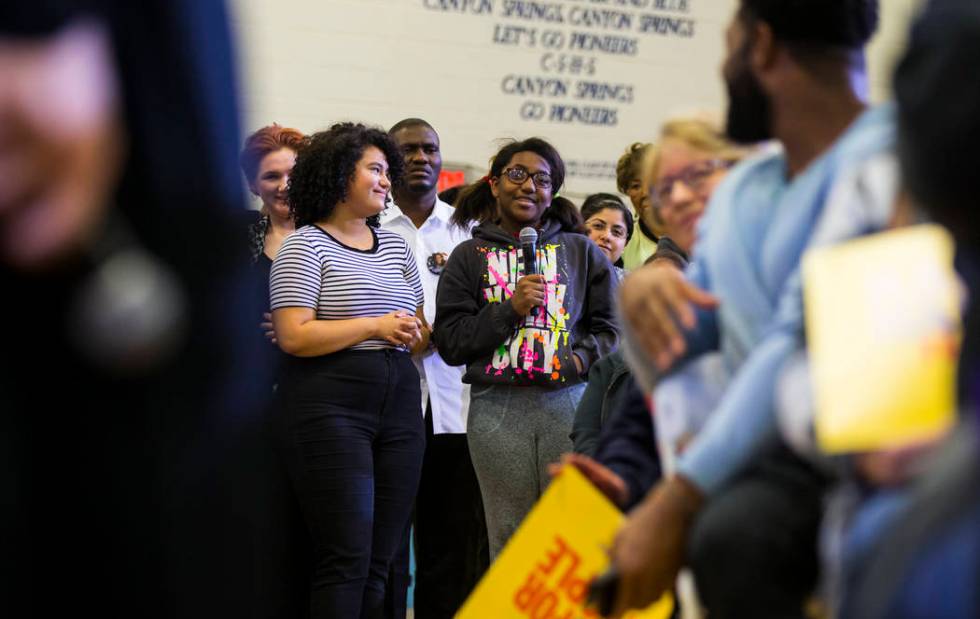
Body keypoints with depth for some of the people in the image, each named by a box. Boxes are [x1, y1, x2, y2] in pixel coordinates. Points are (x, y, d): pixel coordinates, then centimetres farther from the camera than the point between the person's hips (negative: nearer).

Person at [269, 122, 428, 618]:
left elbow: (420, 335, 24)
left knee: (381, 559, 3)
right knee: (347, 558, -11)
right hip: (329, 407, -6)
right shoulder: (305, 246, -2)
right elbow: (293, 336, -13)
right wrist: (375, 326, -12)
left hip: (399, 408, 6)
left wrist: (413, 334, 1)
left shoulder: (395, 246, 18)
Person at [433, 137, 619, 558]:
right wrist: (510, 308, -5)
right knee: (509, 538, 1)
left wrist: (581, 358, -7)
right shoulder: (469, 257, 12)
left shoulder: (581, 251, 14)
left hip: (568, 404, 0)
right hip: (497, 411, 0)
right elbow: (450, 341, 5)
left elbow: (613, 322, 10)